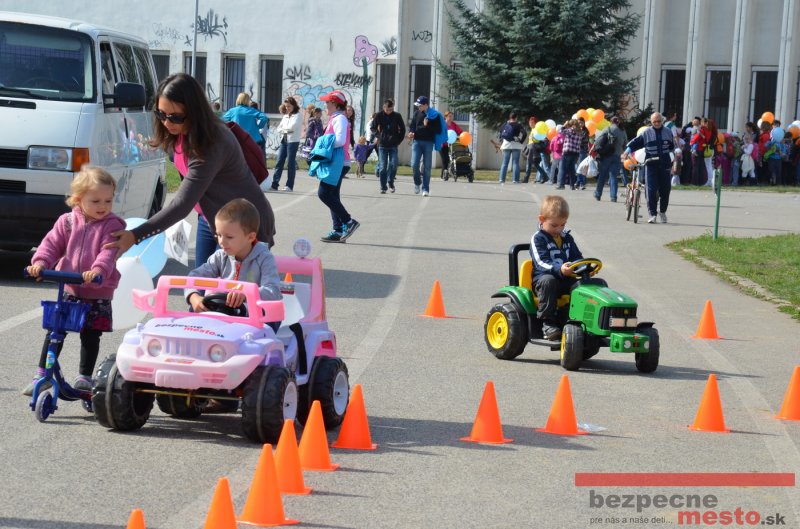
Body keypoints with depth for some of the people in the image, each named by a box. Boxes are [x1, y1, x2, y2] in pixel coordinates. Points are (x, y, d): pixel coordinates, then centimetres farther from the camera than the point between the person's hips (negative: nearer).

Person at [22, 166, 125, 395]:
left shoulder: (112, 225, -6)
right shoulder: (67, 222, 3)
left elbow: (109, 252, -19)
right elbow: (52, 243, 0)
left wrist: (98, 270, -38)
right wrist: (40, 262, -19)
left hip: (98, 293, -2)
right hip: (69, 290, 2)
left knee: (91, 335, 3)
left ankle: (84, 377, 16)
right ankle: (41, 375, 8)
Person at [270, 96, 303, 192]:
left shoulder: (298, 115, -2)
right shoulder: (285, 116, 19)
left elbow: (292, 126, -15)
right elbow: (279, 129, 14)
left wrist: (284, 128, 0)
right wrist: (286, 130, -5)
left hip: (293, 141, -6)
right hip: (284, 141, 6)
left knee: (291, 163, -3)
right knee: (279, 162, -1)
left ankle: (289, 185, 1)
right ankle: (274, 184, -4)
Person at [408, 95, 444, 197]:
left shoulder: (435, 115, -4)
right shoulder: (417, 113, 7)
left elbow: (438, 130, -6)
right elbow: (412, 125, 15)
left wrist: (427, 125, -16)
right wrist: (411, 132, -6)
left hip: (428, 143, -2)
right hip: (417, 141, 2)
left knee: (427, 167, 1)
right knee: (414, 165, -8)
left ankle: (425, 189, 6)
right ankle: (417, 182, 17)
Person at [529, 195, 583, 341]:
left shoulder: (567, 238, 19)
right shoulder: (538, 239, -3)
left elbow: (577, 257, 17)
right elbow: (541, 263, -16)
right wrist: (559, 269, -35)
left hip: (566, 280, 5)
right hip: (542, 278, -5)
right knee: (548, 281, -41)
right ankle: (548, 322, -34)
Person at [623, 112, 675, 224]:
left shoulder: (668, 132, 9)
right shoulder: (646, 132, 2)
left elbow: (672, 146, 24)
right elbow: (635, 142, 0)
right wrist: (627, 151, -11)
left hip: (664, 164, 2)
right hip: (651, 164, -2)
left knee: (665, 189, 5)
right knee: (651, 190, -8)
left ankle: (662, 211, 26)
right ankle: (652, 214, -2)